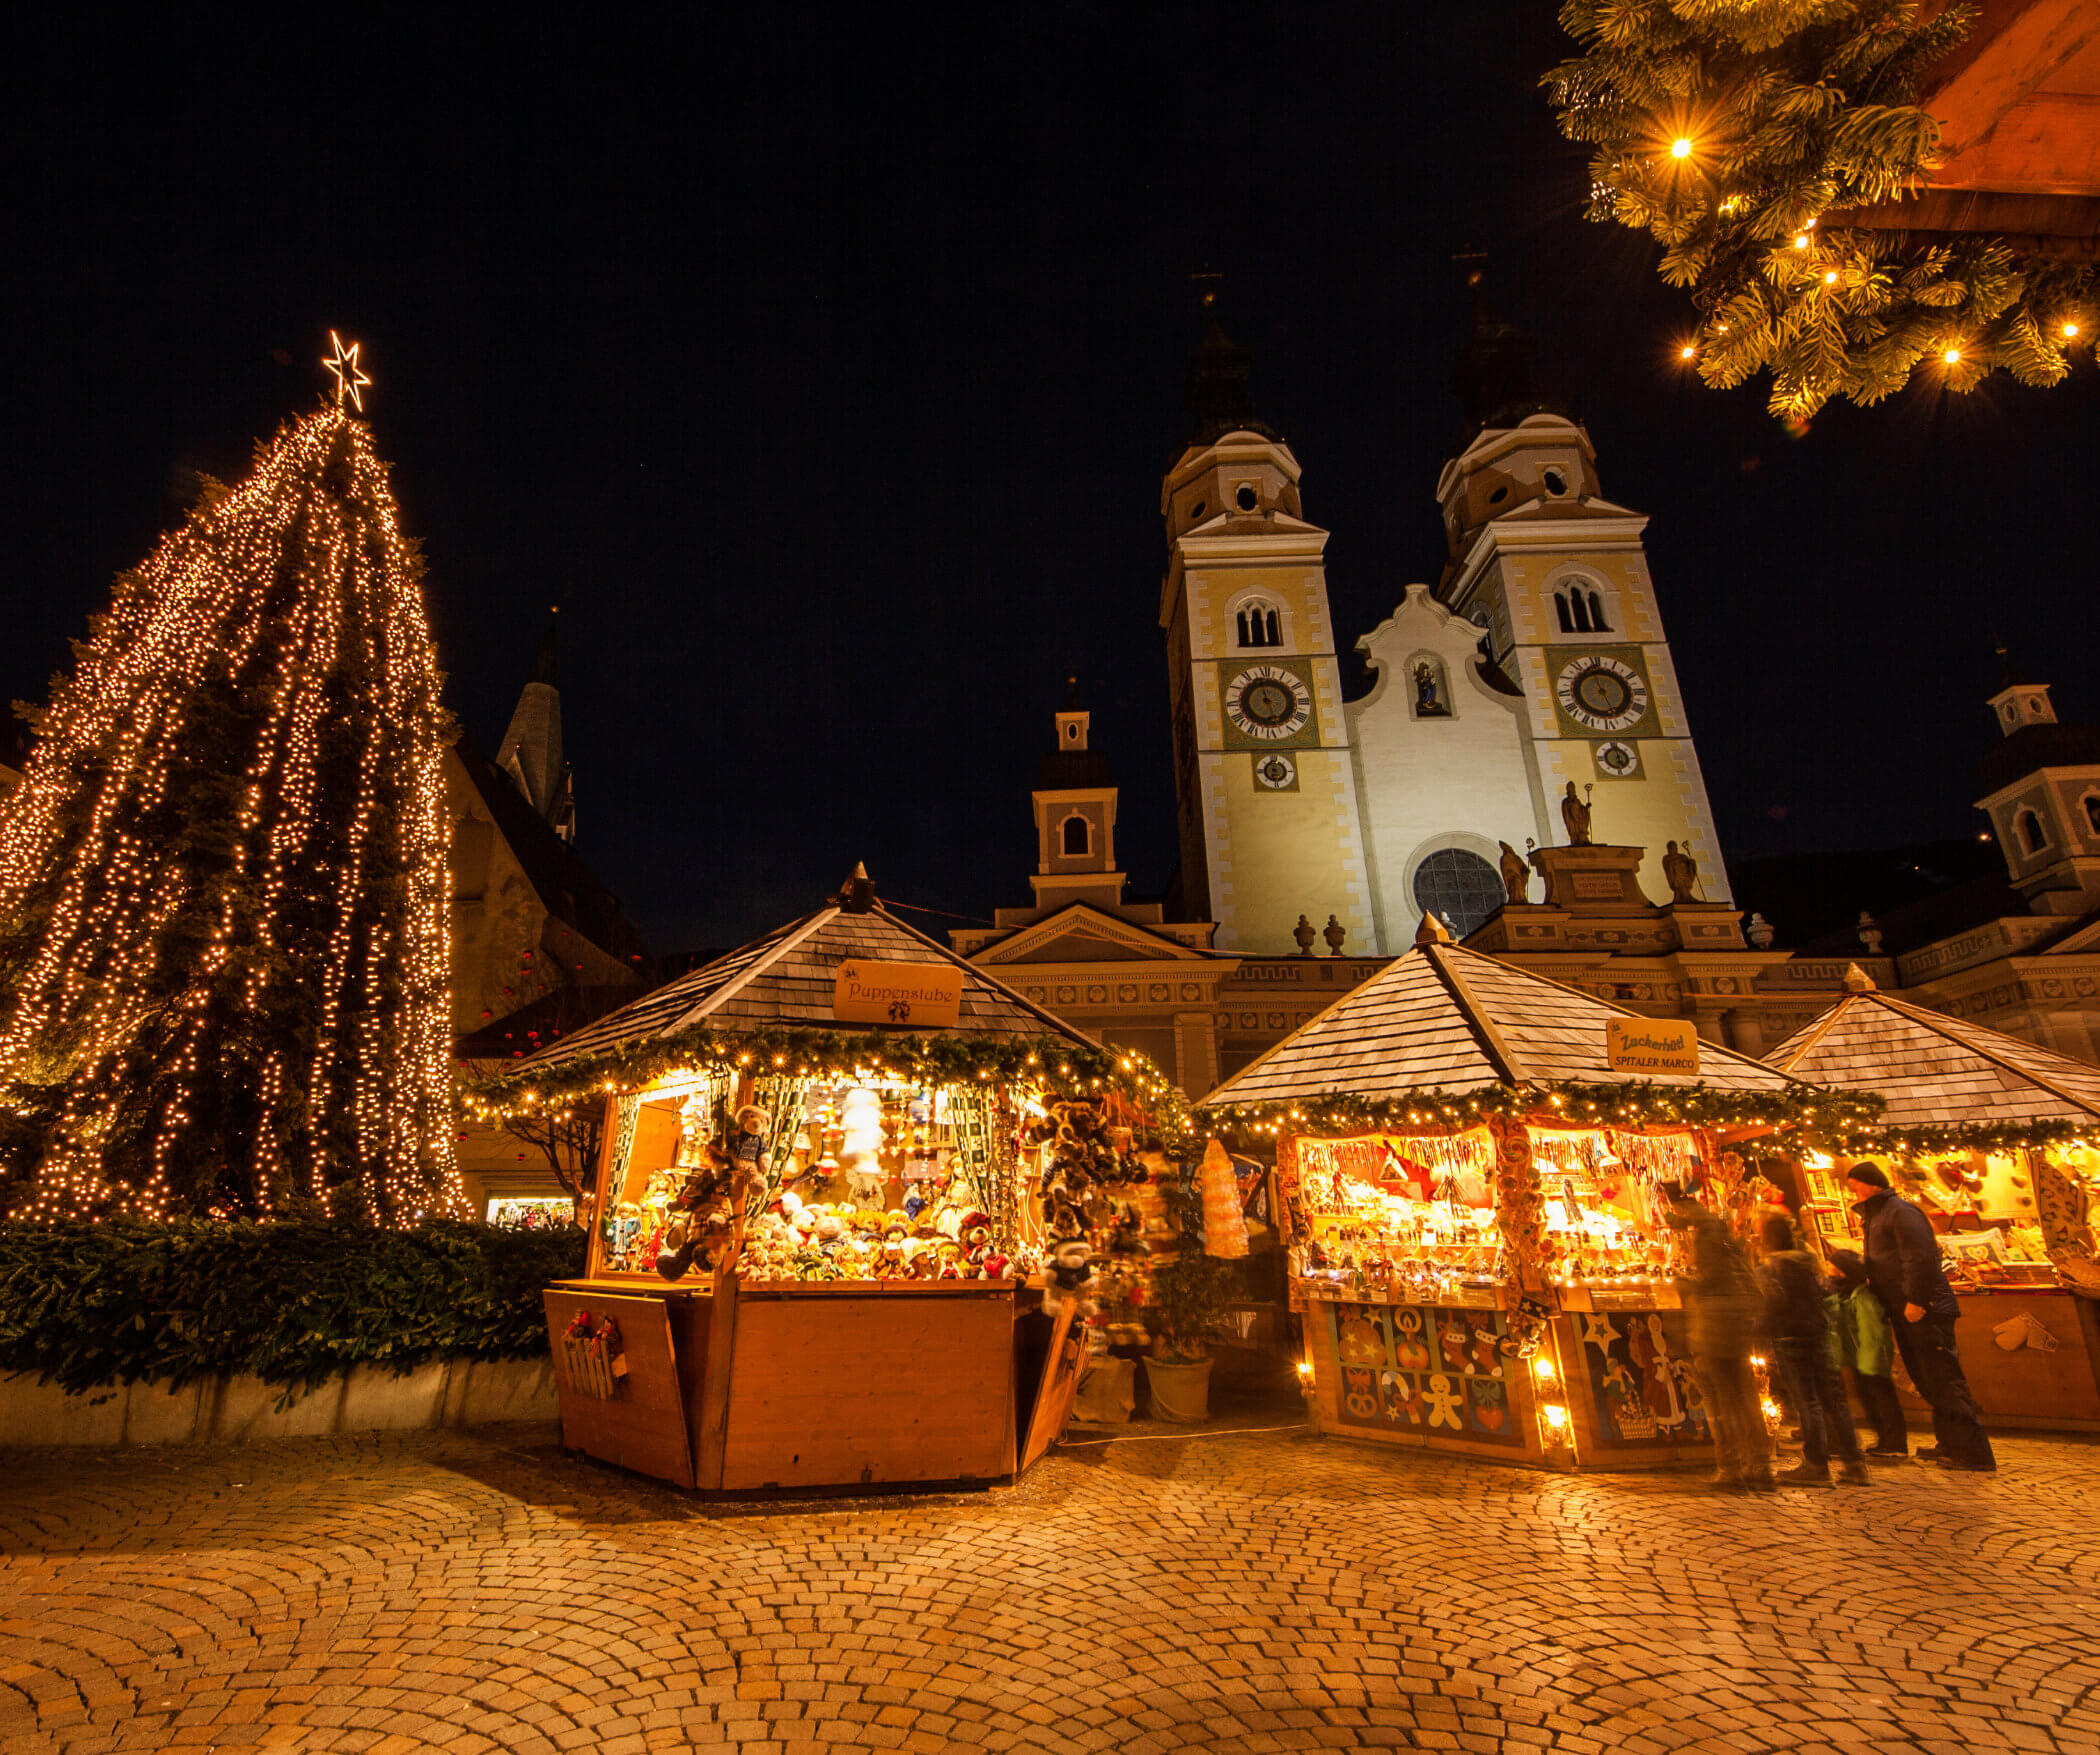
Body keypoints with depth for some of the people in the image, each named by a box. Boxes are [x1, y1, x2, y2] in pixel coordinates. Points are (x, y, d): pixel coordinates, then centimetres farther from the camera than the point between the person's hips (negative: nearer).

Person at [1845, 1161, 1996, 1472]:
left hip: (1925, 1312, -10)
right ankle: (1951, 1444, 23)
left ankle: (1974, 1454, -2)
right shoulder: (1877, 1215, 18)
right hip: (1906, 1316, 10)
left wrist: (1915, 1301, -23)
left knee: (1944, 1380, -7)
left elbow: (1920, 1257, -22)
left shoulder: (1900, 1211, -13)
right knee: (1928, 1381, 15)